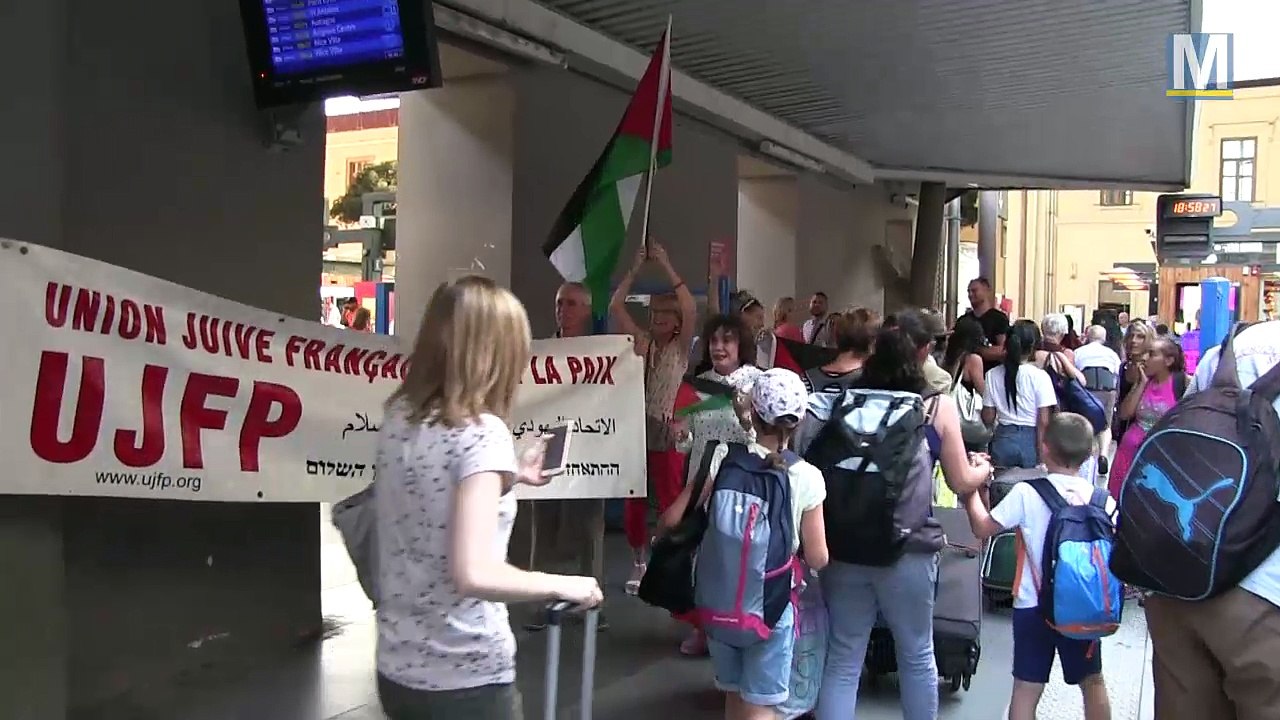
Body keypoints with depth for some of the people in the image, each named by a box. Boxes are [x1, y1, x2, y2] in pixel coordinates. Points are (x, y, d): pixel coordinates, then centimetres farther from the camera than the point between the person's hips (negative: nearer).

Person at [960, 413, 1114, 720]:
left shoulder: (1026, 493, -13)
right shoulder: (1103, 499, -4)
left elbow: (982, 529, -6)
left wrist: (972, 489, 7)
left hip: (1034, 606, -3)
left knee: (1026, 688, 4)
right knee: (1092, 682, 20)